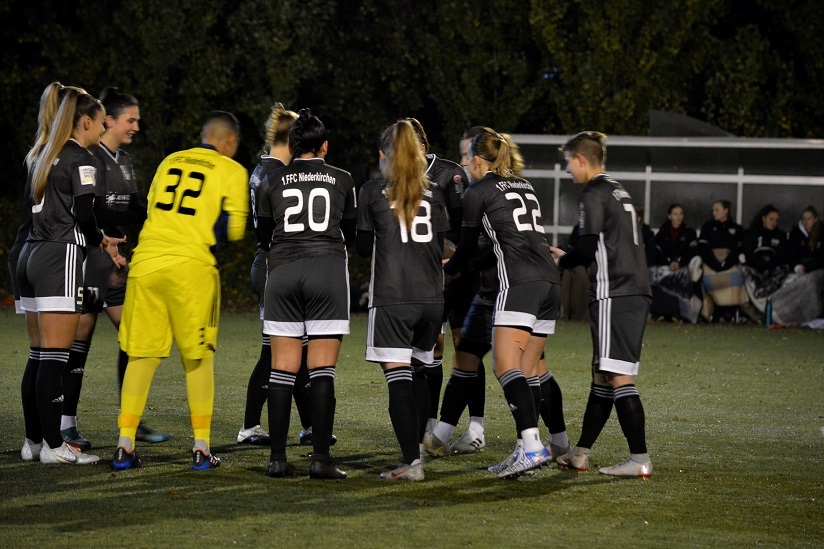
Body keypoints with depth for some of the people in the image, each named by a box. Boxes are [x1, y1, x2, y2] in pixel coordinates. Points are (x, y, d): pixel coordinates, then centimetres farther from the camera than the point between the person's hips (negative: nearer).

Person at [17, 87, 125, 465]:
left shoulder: (44, 156, 18)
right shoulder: (80, 159, -7)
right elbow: (85, 218, -14)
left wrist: (98, 240, 15)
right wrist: (103, 242, 5)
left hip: (31, 255, 9)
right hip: (60, 260, -9)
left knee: (39, 356, 10)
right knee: (54, 358, -8)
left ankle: (34, 440, 13)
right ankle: (52, 446, -8)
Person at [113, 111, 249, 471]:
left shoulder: (170, 162, 17)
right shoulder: (231, 171, 5)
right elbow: (233, 229, 0)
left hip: (146, 261, 4)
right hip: (191, 265, -3)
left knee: (141, 354, 9)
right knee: (198, 357, 8)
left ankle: (125, 445, 6)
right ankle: (201, 447, 8)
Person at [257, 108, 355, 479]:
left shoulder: (274, 182, 9)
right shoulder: (342, 180, 7)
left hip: (283, 272, 1)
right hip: (328, 270, -1)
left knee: (282, 369, 4)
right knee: (322, 370, -2)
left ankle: (278, 458, 2)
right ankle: (321, 459, -6)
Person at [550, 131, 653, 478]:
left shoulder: (593, 195, -7)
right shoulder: (620, 192, 21)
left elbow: (589, 249, -13)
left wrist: (561, 262, 7)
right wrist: (567, 257, 26)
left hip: (613, 296, -10)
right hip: (636, 292, 10)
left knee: (618, 377, -10)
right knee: (602, 374, 13)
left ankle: (640, 459, -13)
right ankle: (580, 453, 18)